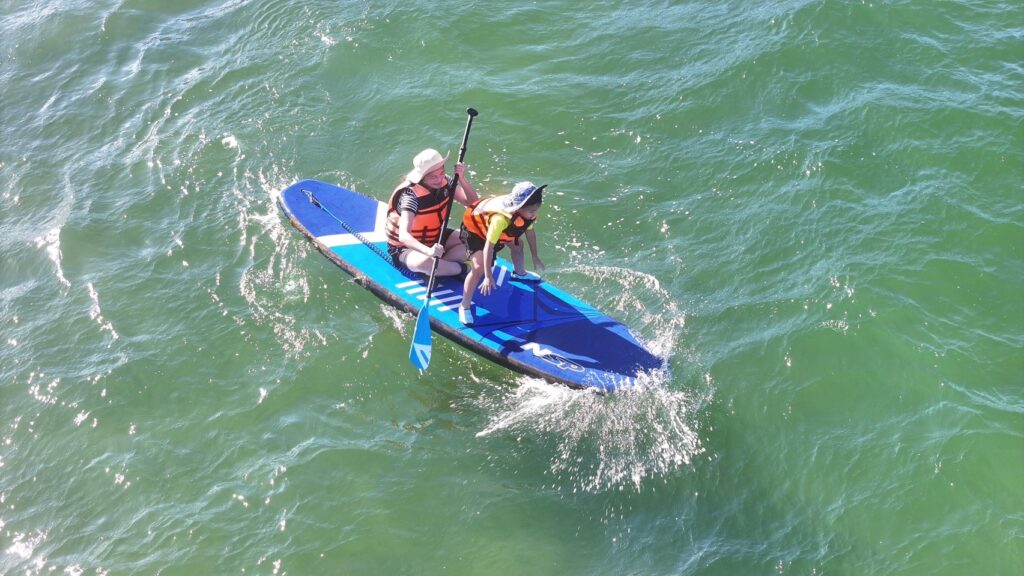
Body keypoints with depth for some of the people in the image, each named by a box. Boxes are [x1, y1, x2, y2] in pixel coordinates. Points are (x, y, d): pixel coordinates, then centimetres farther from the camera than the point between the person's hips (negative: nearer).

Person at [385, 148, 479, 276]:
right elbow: (403, 236, -42)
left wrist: (462, 178, -26)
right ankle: (465, 269, -16)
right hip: (407, 247, -7)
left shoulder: (444, 182, -12)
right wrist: (428, 251, -60)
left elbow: (473, 202, -9)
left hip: (435, 238, 7)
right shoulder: (411, 195, -31)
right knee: (424, 263, -39)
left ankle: (439, 266, -17)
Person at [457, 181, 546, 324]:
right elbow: (488, 246, -43)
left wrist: (535, 257, 8)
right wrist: (488, 277, -40)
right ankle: (464, 307, -12)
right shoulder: (500, 219, -46)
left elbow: (530, 232, -2)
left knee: (517, 245, 25)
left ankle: (519, 273, 56)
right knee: (479, 267, -24)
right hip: (474, 227, -8)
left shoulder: (527, 212, -22)